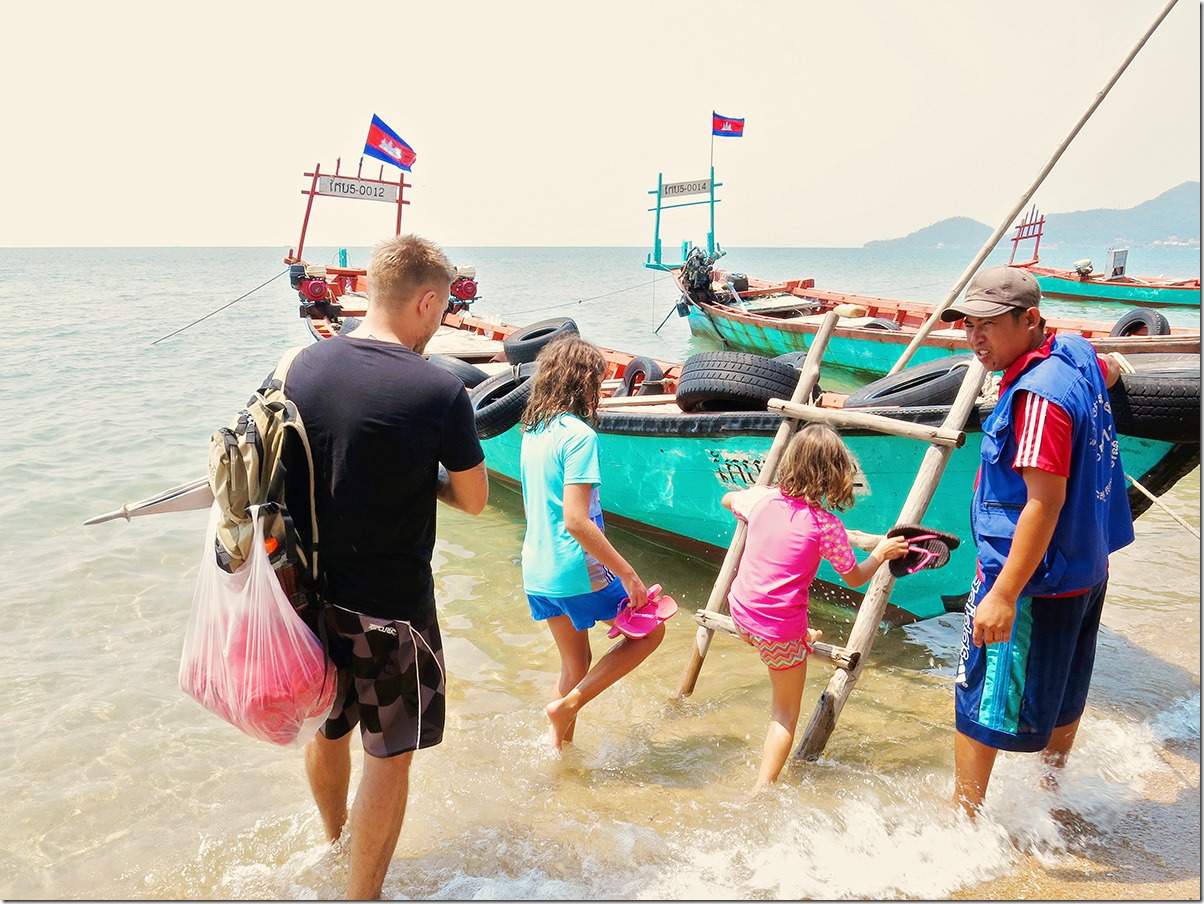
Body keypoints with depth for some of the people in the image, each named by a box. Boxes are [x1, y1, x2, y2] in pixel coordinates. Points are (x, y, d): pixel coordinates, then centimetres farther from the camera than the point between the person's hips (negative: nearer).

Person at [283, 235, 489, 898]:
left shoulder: (304, 365, -5)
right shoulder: (439, 391, -20)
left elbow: (287, 469, 9)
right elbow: (473, 500, -7)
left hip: (312, 590, 6)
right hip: (390, 606, -6)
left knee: (327, 726, 27)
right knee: (388, 754, 12)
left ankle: (332, 841, 52)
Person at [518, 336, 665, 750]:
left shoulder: (532, 431, 7)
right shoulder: (578, 434, -19)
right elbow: (576, 522, -25)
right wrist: (627, 574, -19)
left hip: (537, 572, 8)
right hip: (577, 573, -8)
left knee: (574, 663, 23)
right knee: (649, 630, 12)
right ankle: (567, 705, 6)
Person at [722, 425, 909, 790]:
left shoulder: (762, 498, -4)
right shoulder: (827, 525, -14)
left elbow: (728, 500, 20)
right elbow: (855, 578, 0)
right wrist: (882, 552, 16)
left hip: (741, 613, 5)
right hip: (781, 630, -4)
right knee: (785, 716, 11)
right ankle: (763, 788, 6)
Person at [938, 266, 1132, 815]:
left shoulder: (1038, 395, -25)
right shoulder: (1076, 355, 3)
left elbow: (1046, 502, -29)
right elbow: (1110, 373, 29)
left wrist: (1003, 595, -29)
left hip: (1033, 582, -10)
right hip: (1086, 571, 10)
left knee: (978, 706, 2)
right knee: (1062, 693, 26)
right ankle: (1053, 790, 47)